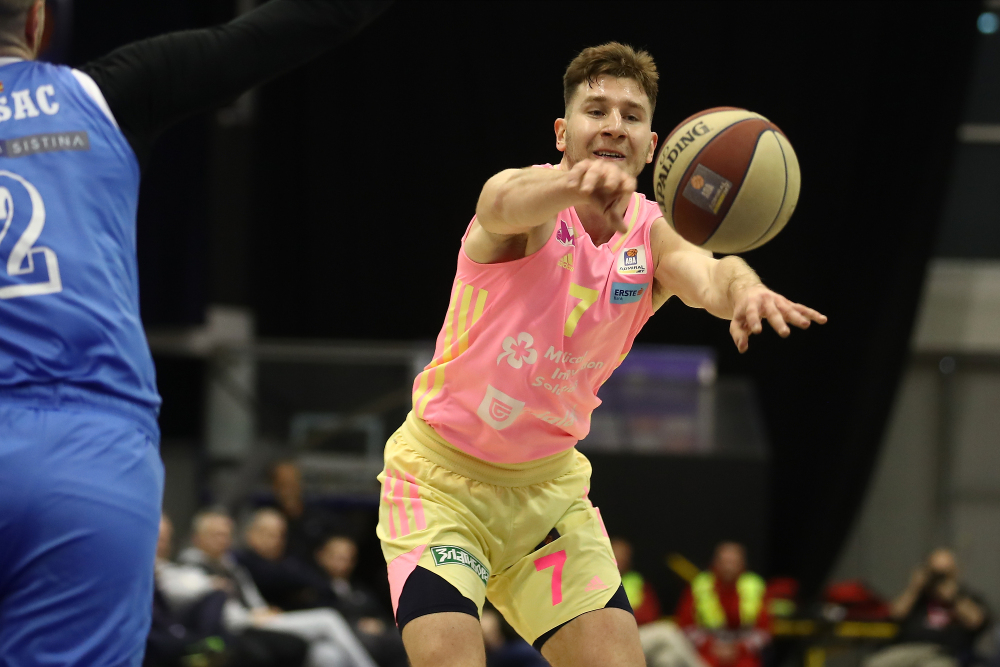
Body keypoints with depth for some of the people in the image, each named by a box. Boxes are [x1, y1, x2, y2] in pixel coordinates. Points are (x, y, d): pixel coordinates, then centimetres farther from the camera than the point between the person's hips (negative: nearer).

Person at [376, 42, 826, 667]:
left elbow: (701, 272, -27)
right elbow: (504, 205, -43)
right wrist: (576, 183, -67)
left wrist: (740, 286, -53)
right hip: (441, 478, -5)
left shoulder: (649, 233, -4)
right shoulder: (538, 209, -16)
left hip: (550, 484, 5)